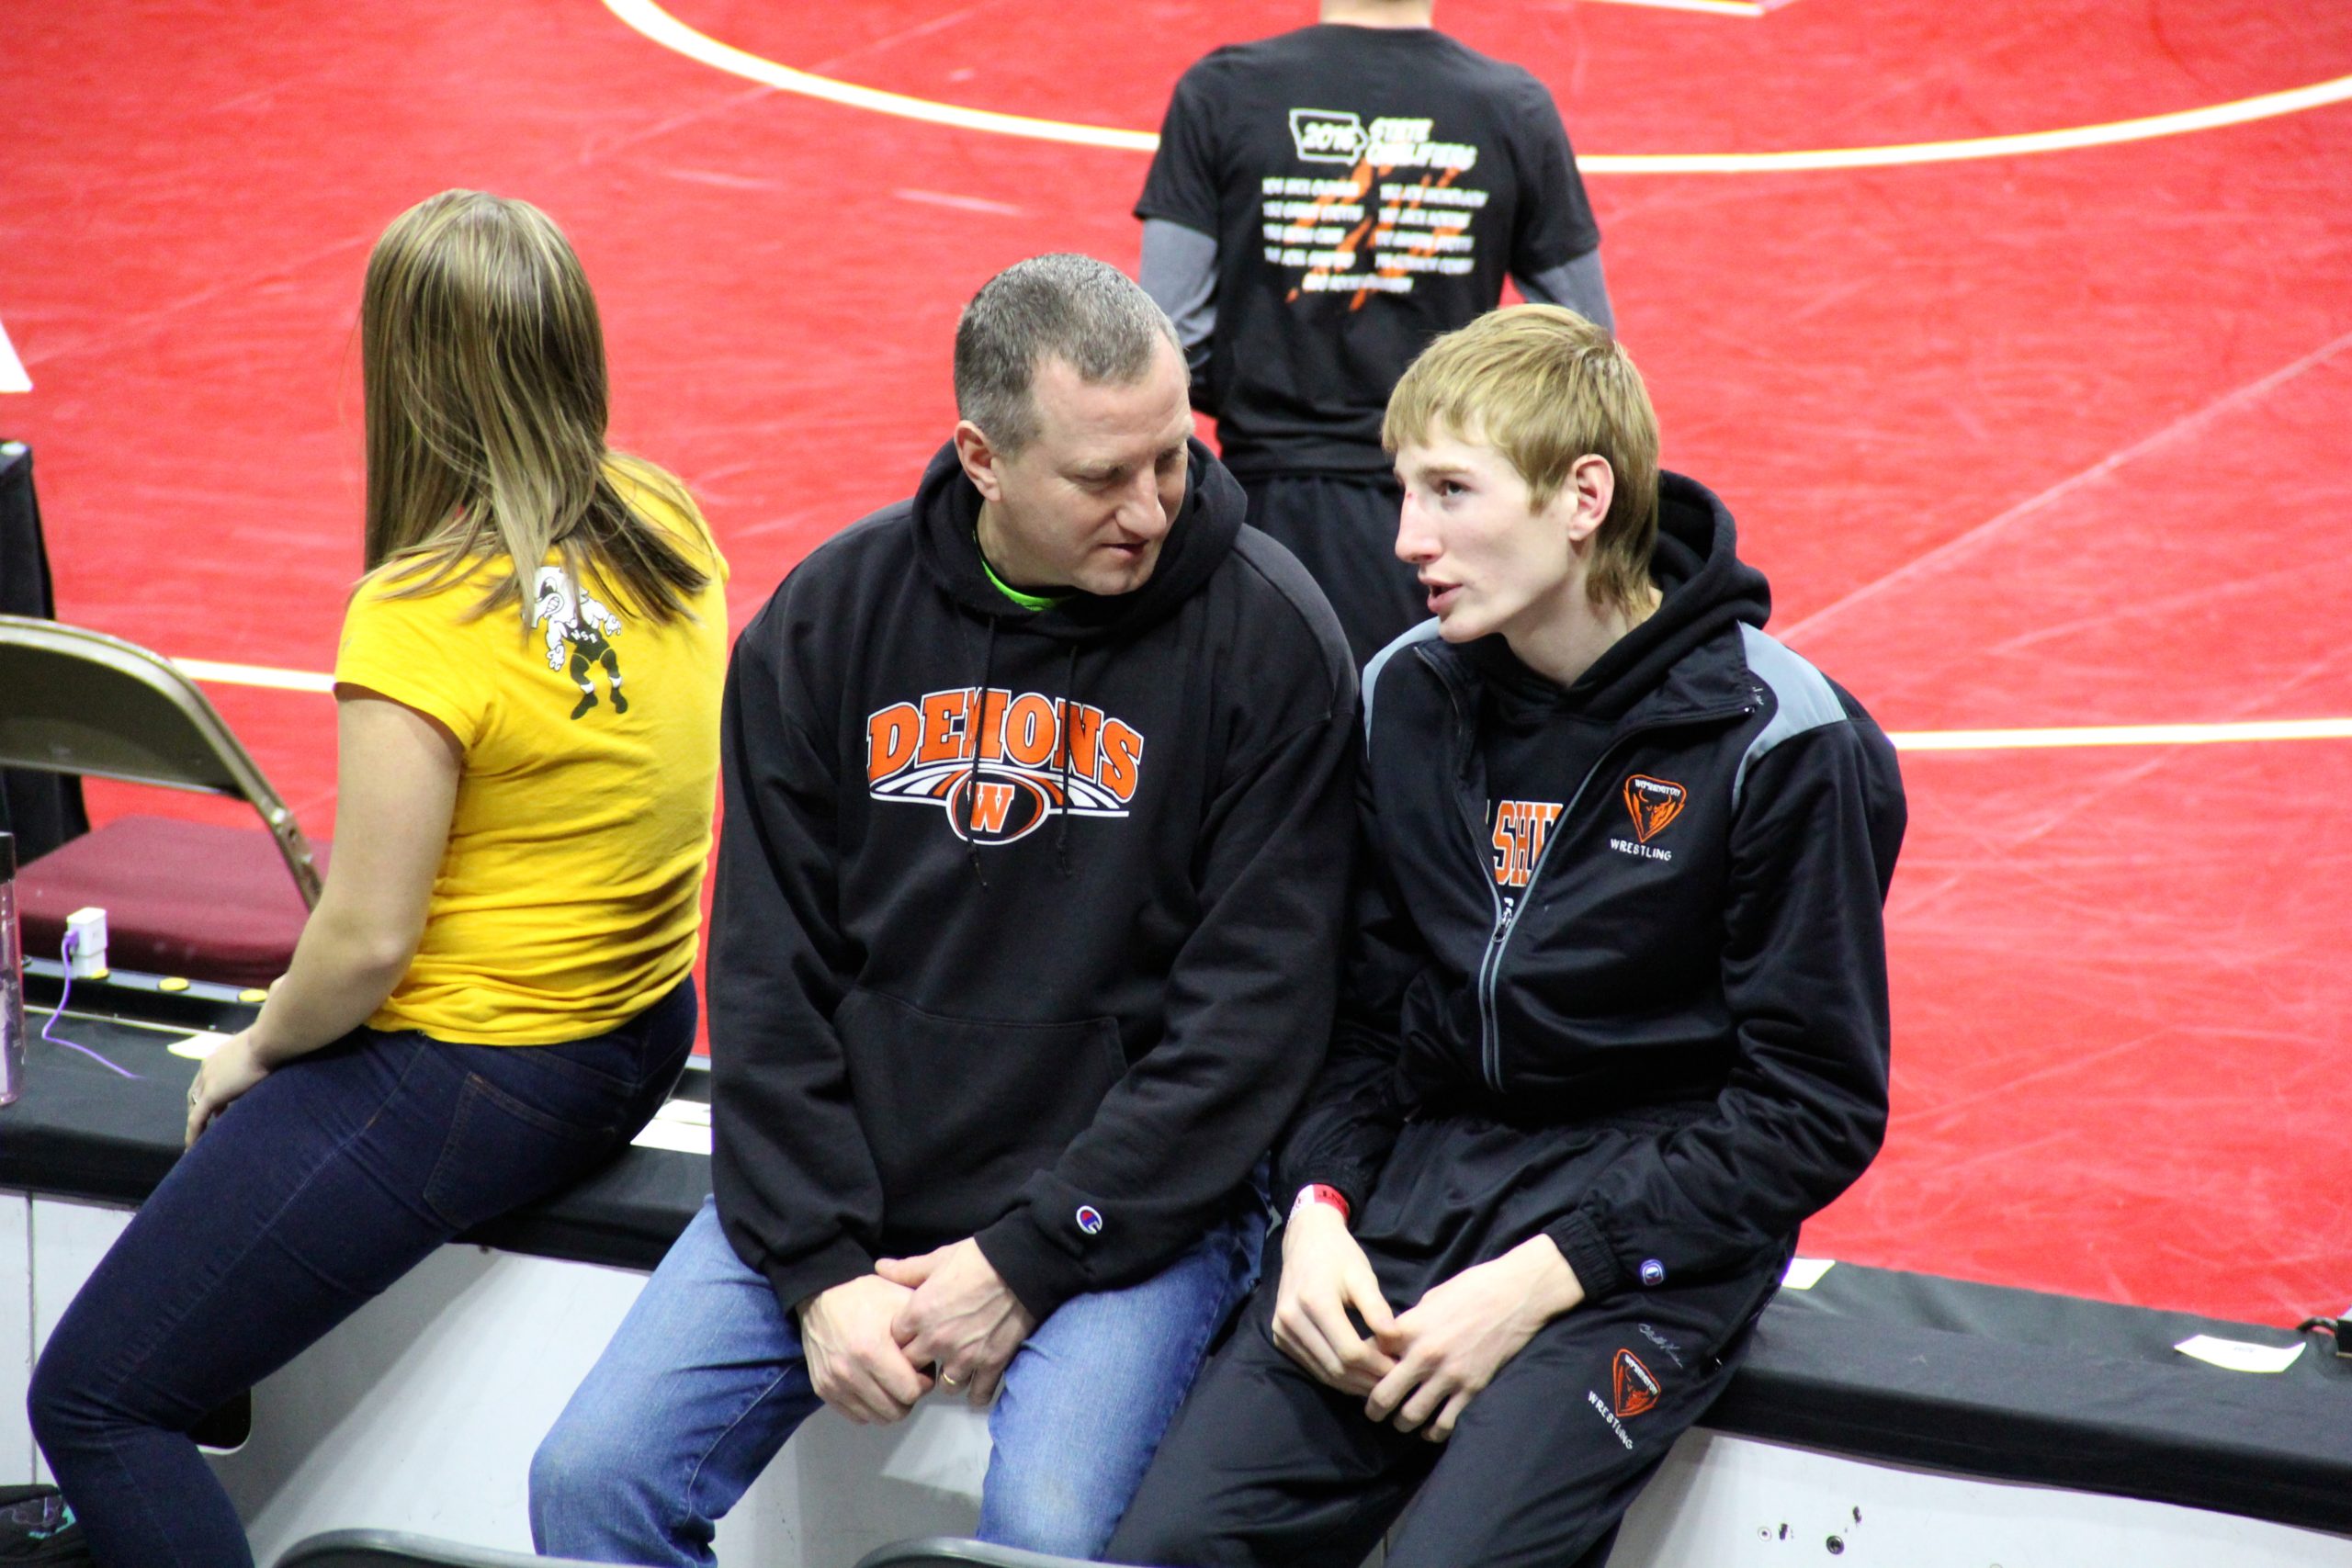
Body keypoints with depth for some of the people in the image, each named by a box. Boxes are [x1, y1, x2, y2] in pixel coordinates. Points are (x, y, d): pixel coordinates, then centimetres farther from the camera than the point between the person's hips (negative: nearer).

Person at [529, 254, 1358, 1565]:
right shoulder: (830, 617, 1)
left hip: (1129, 1204, -3)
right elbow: (767, 976, 3)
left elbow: (1256, 1005, -10)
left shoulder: (1267, 637, -8)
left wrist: (1027, 1258, -13)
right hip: (837, 1187, 4)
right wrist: (822, 1268, -8)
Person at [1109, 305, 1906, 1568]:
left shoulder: (1778, 740, -9)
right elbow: (1356, 1011, 13)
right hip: (1415, 1186, 4)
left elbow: (1813, 1107, -9)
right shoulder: (1406, 693, 6)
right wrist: (1319, 1209, -7)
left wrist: (1537, 1280, -15)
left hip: (1643, 1228, -4)